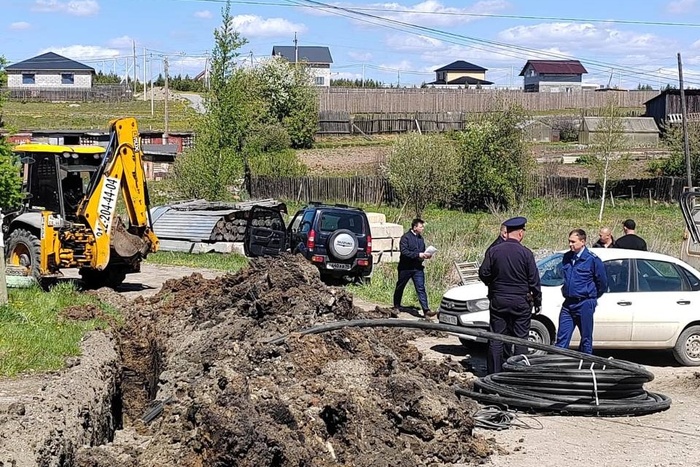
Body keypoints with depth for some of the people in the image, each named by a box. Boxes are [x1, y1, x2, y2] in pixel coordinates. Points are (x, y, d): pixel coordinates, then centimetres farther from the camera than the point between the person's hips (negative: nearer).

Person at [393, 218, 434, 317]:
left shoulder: (420, 238, 11)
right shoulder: (406, 237, -11)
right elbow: (404, 251, -22)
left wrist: (426, 255, 0)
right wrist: (418, 255, -25)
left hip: (418, 268, 5)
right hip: (405, 267, -5)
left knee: (421, 289, -5)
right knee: (400, 287, 12)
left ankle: (426, 311, -14)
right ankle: (396, 306, 30)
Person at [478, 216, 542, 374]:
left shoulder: (493, 251, -4)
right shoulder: (526, 253, -8)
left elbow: (483, 274, 0)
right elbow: (534, 280, -4)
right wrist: (538, 301, 8)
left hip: (498, 301, 2)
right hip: (521, 302, -2)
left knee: (496, 339, 6)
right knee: (521, 339, 6)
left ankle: (494, 374, 7)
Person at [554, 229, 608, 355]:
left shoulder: (592, 259, -9)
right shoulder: (567, 257, 7)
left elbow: (602, 283, -1)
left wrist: (592, 297, 9)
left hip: (585, 304, -5)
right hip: (568, 303, 5)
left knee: (586, 339, 5)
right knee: (562, 338, 1)